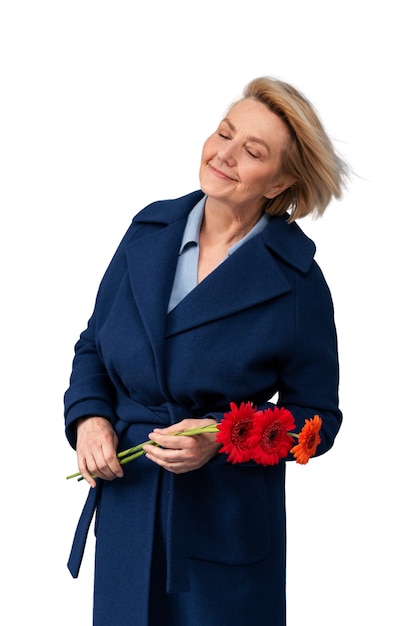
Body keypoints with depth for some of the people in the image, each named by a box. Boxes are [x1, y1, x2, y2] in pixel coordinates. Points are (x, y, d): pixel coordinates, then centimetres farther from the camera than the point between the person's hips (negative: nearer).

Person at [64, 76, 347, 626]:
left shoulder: (298, 283, -12)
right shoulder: (148, 233, 0)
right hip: (125, 505, 4)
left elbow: (315, 416, -5)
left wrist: (220, 439, -20)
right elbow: (95, 345, 12)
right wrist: (89, 417, -7)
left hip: (226, 525, -4)